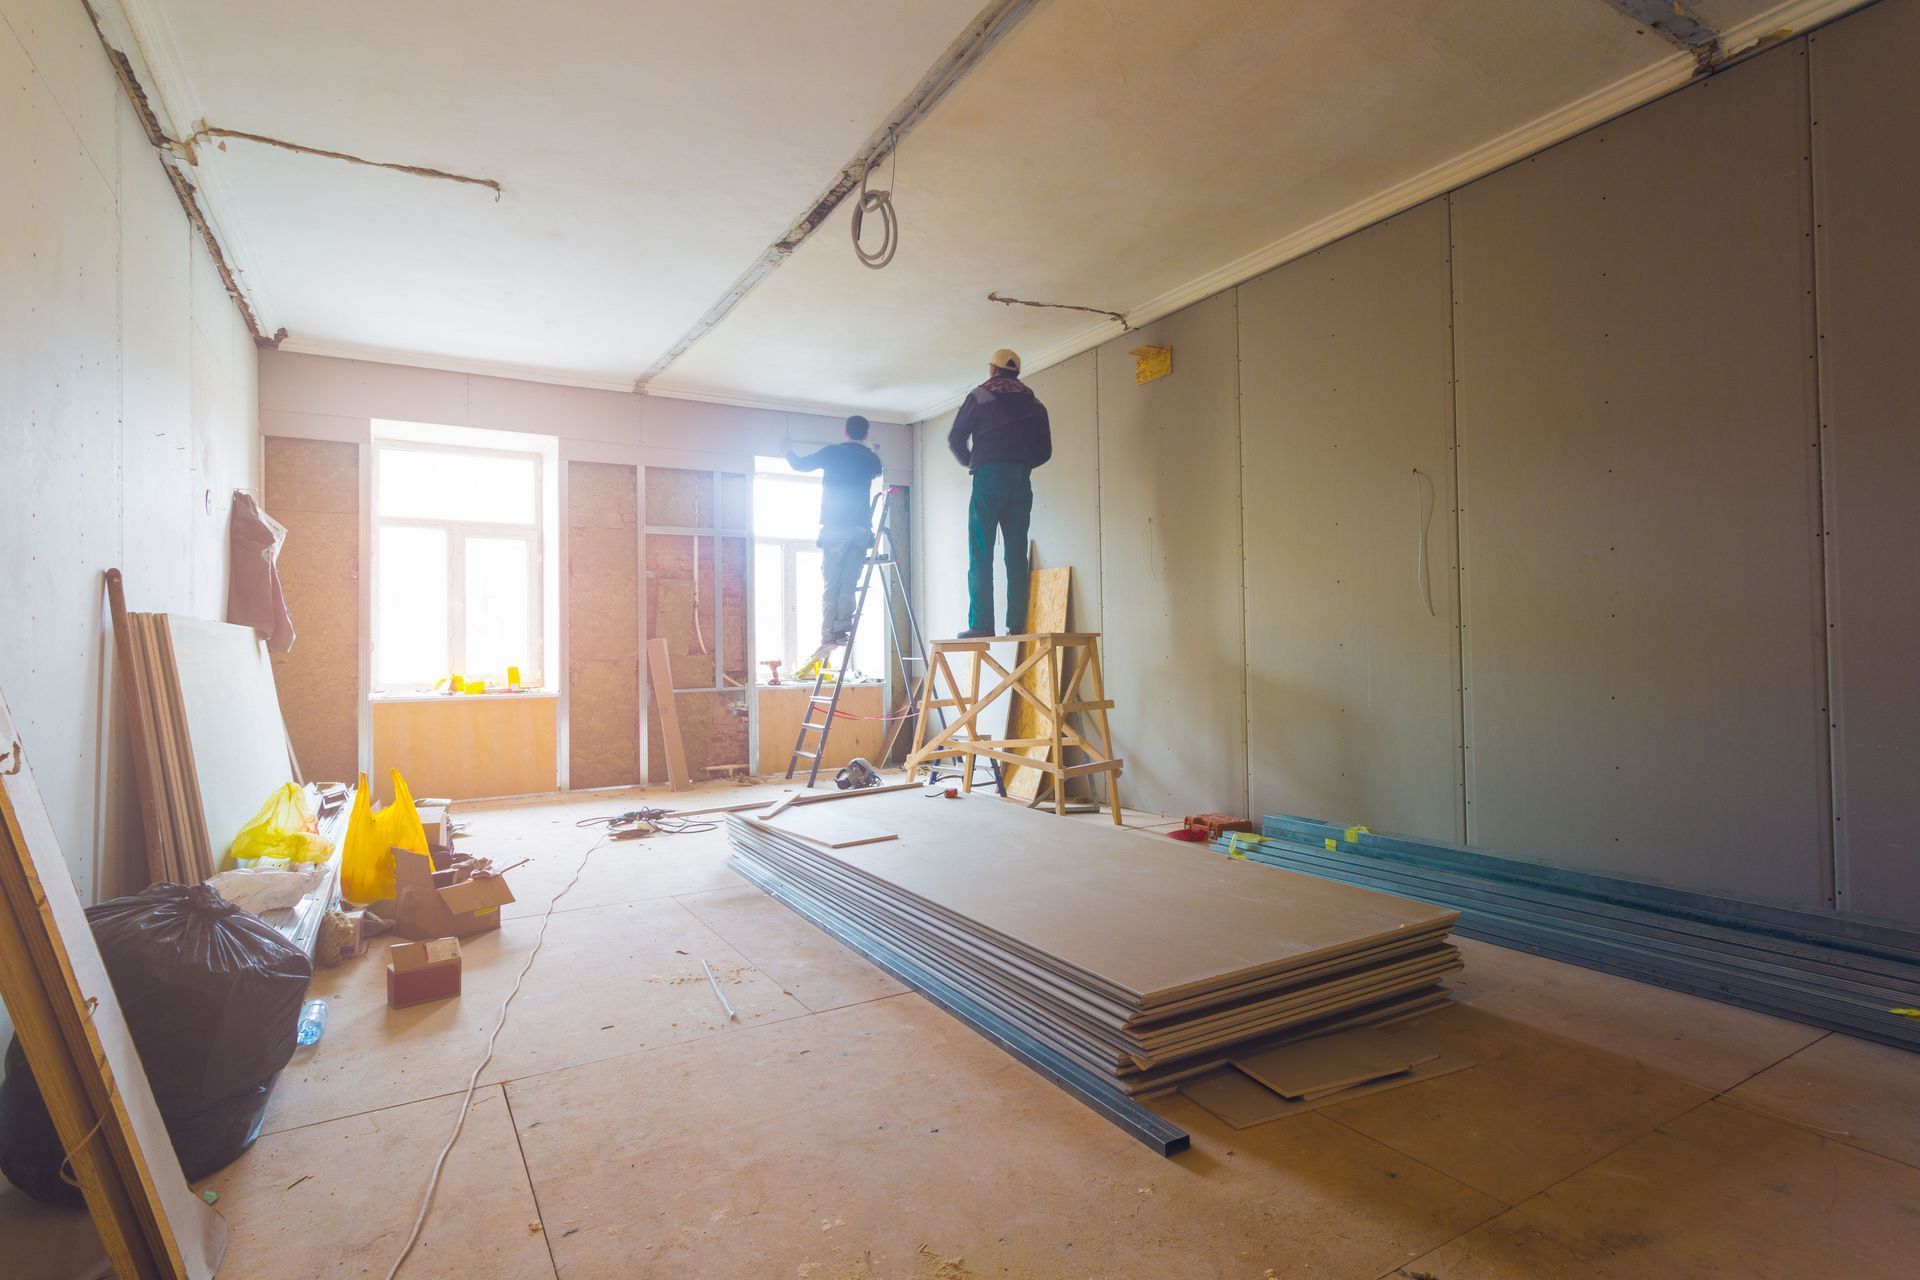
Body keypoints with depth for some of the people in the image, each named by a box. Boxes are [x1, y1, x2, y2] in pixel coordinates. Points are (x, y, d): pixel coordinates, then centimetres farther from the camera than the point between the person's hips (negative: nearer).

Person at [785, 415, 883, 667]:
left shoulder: (832, 452, 6)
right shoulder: (871, 458, 14)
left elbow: (799, 465, 19)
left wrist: (789, 451, 40)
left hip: (834, 528, -2)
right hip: (861, 528, 2)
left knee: (831, 586, -2)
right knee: (848, 585, 4)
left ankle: (828, 637, -8)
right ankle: (842, 631, -7)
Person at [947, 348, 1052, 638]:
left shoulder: (980, 396, 7)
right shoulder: (1033, 402, 18)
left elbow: (955, 439, 4)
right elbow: (1045, 450, 15)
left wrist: (969, 462, 22)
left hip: (989, 476, -4)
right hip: (1022, 481, 4)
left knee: (980, 556, -5)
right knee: (1017, 555, 3)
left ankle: (981, 624, -12)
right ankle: (1017, 624, -3)